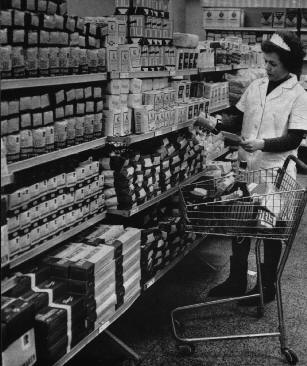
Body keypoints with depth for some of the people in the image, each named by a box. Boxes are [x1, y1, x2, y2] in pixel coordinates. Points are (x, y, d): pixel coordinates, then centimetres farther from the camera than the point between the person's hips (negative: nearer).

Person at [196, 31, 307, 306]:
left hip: (275, 170, -5)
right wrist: (214, 126, -5)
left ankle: (268, 287, 24)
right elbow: (237, 119, 11)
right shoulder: (256, 87, 7)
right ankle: (237, 281, 29)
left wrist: (263, 144, -27)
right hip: (246, 167, 5)